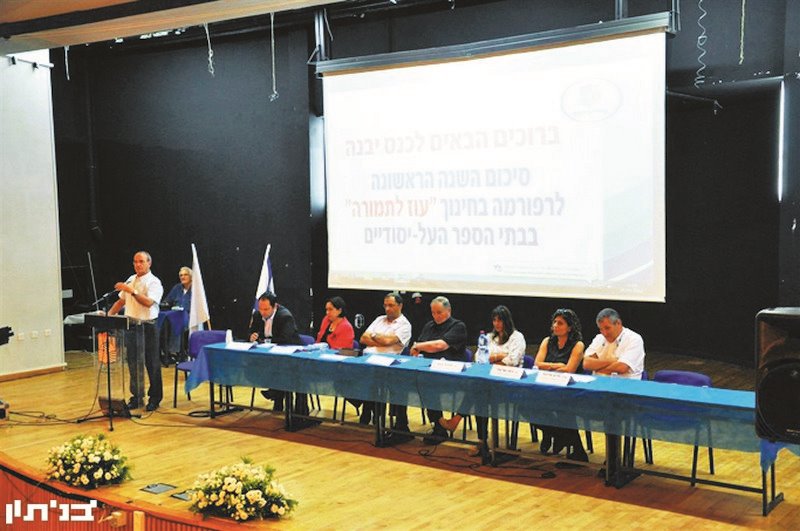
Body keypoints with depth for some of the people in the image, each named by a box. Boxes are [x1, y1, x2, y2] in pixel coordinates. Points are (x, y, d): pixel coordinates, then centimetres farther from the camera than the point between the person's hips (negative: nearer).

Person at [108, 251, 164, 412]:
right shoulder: (130, 280, 13)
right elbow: (121, 301, 18)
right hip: (131, 326, 6)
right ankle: (136, 397, 18)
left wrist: (132, 291, -30)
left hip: (148, 326, -6)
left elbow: (148, 302, -23)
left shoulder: (154, 282, -8)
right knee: (133, 363, 9)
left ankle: (155, 398, 11)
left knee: (152, 364, 1)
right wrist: (109, 314, 7)